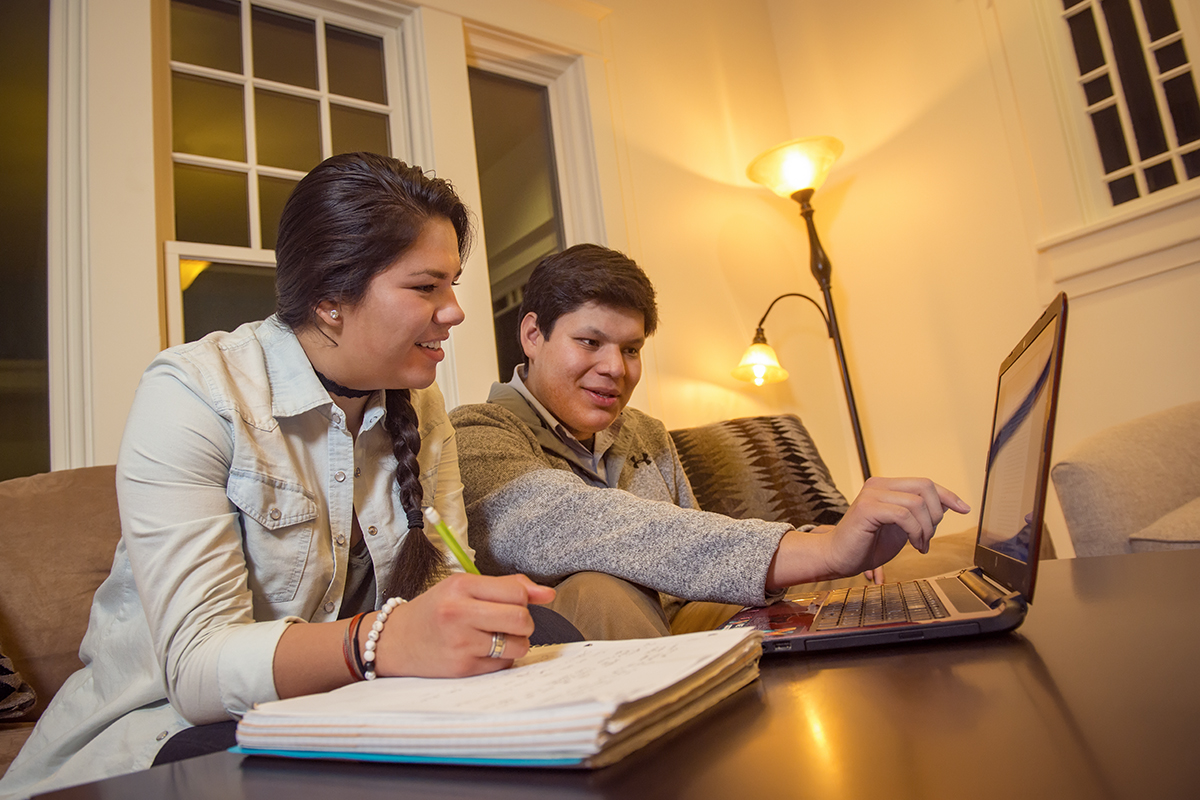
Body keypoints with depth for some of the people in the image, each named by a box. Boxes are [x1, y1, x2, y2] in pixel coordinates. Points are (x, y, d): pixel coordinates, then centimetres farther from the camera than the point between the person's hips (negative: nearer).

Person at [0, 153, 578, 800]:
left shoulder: (419, 404, 1)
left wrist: (480, 616, -29)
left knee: (545, 637, -19)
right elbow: (196, 664, -26)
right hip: (175, 728, -5)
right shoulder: (191, 393, -18)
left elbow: (443, 587, -5)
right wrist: (384, 642, -45)